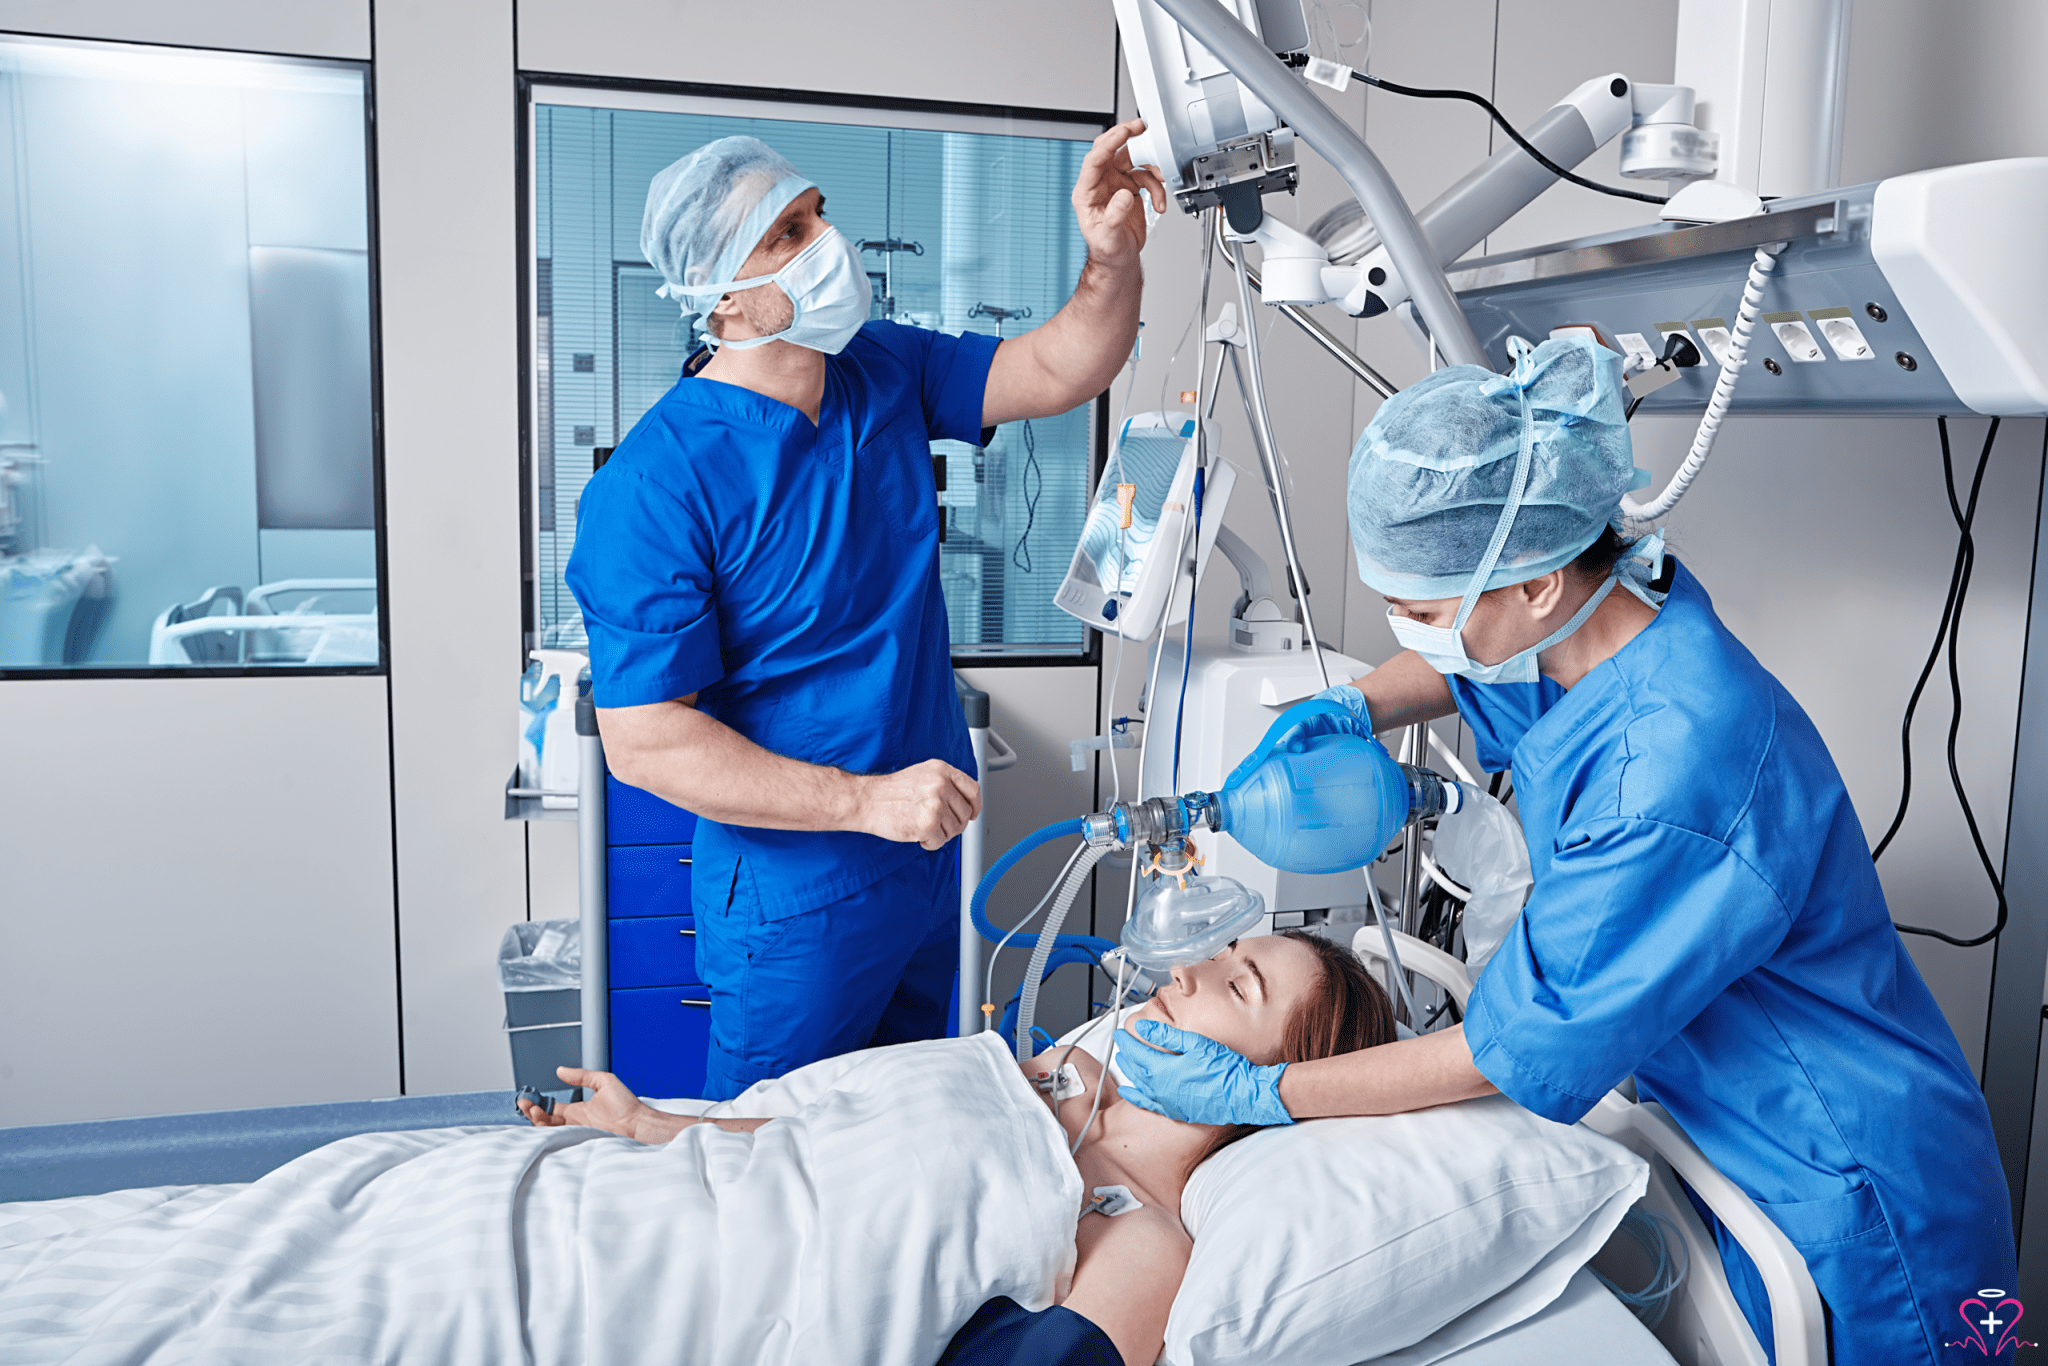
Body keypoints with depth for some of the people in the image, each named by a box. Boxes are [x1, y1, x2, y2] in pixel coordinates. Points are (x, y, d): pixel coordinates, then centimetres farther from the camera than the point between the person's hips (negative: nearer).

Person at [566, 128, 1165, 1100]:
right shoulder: (653, 486, -23)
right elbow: (643, 741, -24)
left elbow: (1060, 373, 1)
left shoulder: (885, 373, -1)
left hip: (930, 845, 7)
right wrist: (865, 801, -28)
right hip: (793, 896, -6)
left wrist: (1112, 260, -20)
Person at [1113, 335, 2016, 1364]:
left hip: (1839, 1202, -8)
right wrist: (1351, 708, -7)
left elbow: (1524, 1047, -28)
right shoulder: (1603, 605, -10)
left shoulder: (1677, 776, -37)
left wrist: (1262, 1094, -21)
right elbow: (1460, 670, 15)